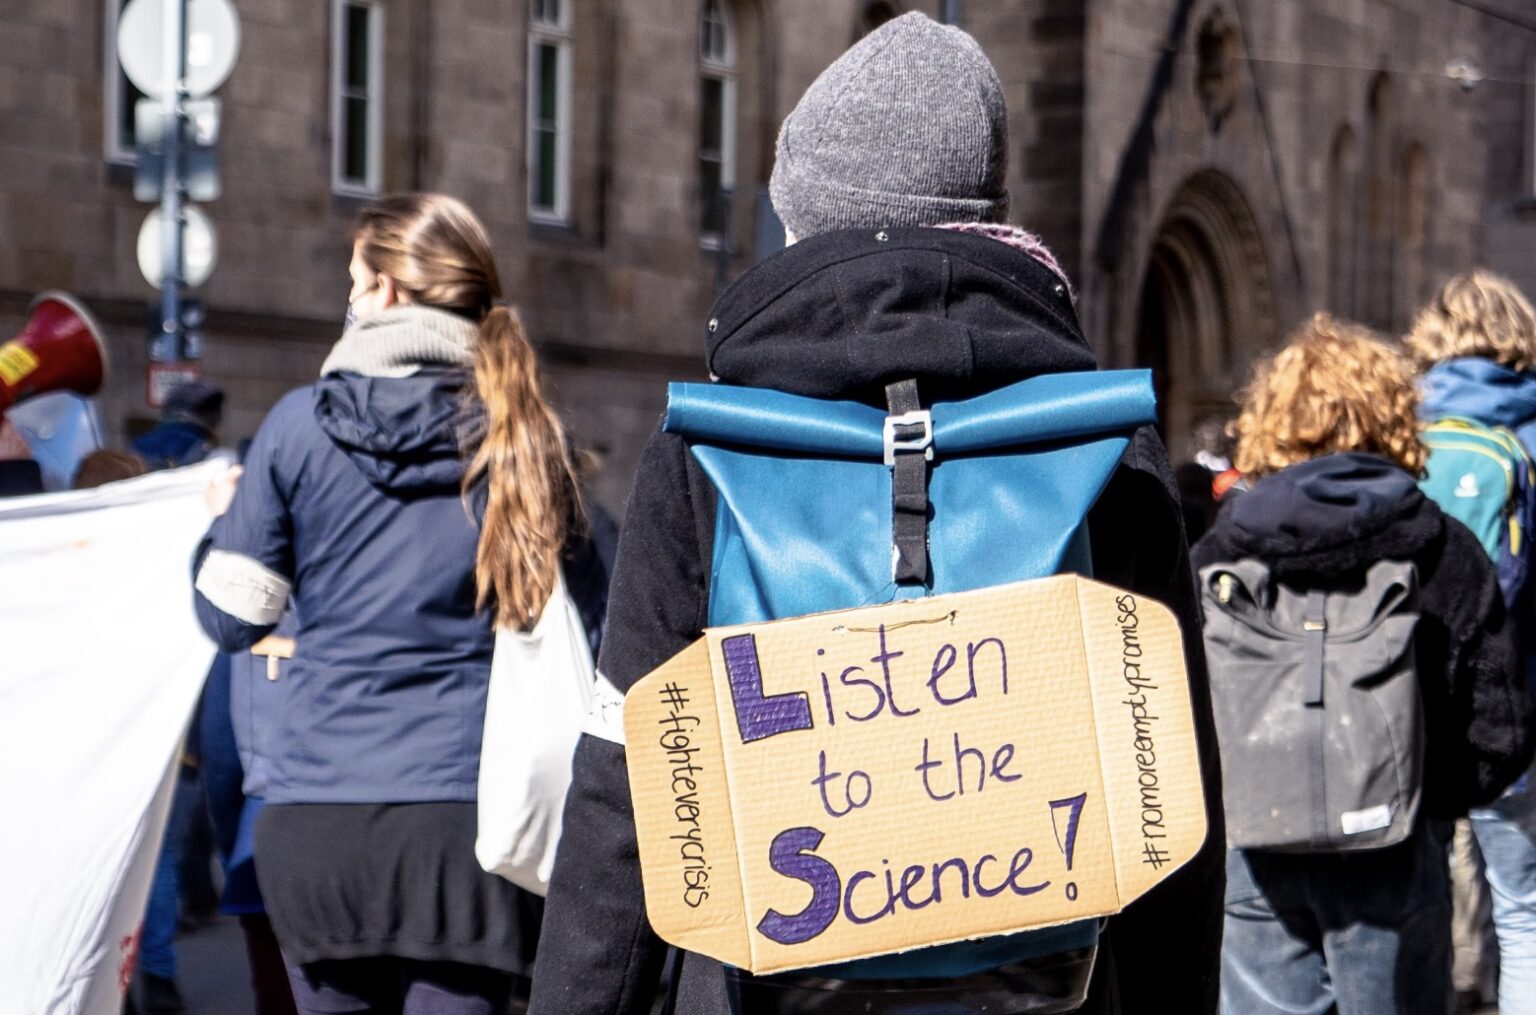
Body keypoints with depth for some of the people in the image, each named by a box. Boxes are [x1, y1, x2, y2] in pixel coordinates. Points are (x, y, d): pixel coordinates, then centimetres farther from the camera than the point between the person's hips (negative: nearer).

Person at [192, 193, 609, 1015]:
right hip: (467, 811, 0)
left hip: (317, 817, 0)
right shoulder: (521, 432, 1)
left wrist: (222, 525, 24)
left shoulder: (298, 426, -1)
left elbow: (231, 619, 4)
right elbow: (585, 606, 9)